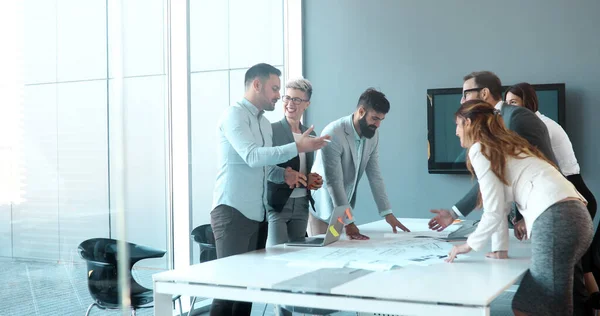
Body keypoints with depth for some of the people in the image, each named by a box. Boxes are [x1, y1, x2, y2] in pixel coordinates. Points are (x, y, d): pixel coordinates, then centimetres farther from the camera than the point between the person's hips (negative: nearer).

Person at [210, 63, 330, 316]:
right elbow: (253, 156, -21)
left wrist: (283, 174, 3)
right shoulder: (235, 114, -9)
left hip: (257, 213, 8)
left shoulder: (264, 123, 17)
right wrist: (297, 147, -23)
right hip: (232, 211, -8)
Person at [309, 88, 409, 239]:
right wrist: (348, 222, -29)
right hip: (323, 210, -6)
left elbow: (375, 176, 2)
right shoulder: (333, 134, -26)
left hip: (344, 209, 7)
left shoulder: (373, 136, -3)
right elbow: (334, 182, -27)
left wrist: (388, 213, -3)